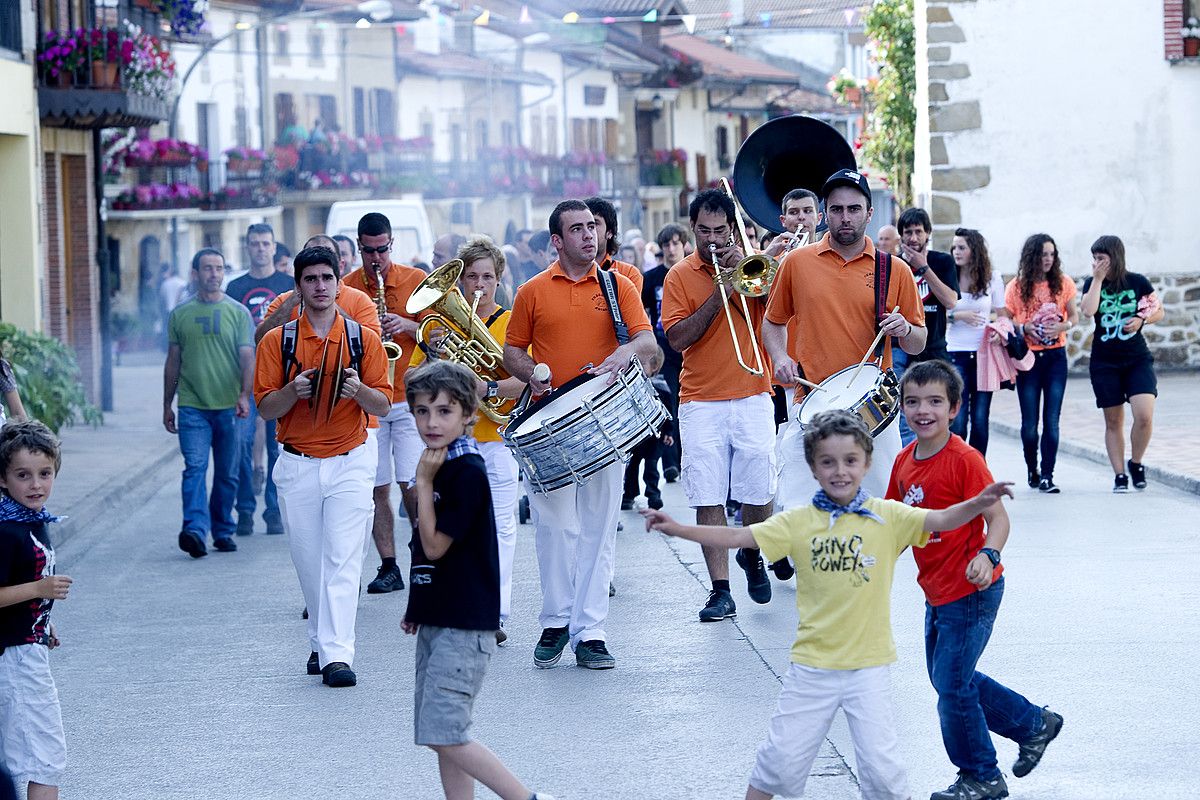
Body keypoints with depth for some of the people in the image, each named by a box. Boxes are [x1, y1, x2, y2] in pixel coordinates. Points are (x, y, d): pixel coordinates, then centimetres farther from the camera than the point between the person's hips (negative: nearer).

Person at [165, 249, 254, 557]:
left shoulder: (238, 312, 5)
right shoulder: (180, 314, 8)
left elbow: (248, 357, 0)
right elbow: (173, 361, 14)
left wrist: (244, 396, -15)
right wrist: (167, 405, 15)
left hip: (229, 406, 0)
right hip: (192, 405, 0)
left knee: (227, 474, 7)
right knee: (195, 468, -14)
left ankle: (222, 531, 19)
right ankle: (195, 530, -24)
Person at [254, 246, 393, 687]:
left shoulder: (363, 339, 2)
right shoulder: (277, 341, 3)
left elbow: (383, 406, 1)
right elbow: (265, 408, 1)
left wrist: (358, 390, -20)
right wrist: (292, 391, -19)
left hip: (350, 462, -2)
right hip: (297, 465, 2)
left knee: (342, 559, -11)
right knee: (308, 562, 8)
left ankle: (337, 654, -15)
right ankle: (322, 642, 24)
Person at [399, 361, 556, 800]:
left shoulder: (467, 471, -16)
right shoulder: (441, 466, 11)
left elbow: (435, 546, -17)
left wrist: (424, 482, -14)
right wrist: (417, 608, 20)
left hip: (464, 625, -9)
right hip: (437, 619, 9)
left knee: (445, 735, -12)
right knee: (441, 736, 9)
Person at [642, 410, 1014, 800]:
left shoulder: (887, 517, -4)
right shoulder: (798, 522, -1)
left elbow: (941, 519, -15)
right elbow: (736, 537, -3)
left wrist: (978, 504, -35)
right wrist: (676, 529, -12)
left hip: (868, 666, -1)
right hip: (811, 665, 1)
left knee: (881, 767, -2)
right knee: (783, 758, 8)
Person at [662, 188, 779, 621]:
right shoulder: (680, 276, 3)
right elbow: (677, 339, -7)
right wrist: (719, 295, -14)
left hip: (752, 397, 1)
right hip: (701, 402, -1)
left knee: (759, 493, 1)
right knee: (708, 499, -5)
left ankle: (752, 553, 31)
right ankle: (720, 591, -1)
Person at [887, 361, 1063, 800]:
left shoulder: (964, 459, -20)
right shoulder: (905, 461, 3)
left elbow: (998, 518, -22)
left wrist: (986, 556, -38)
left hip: (970, 592, -8)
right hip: (936, 592, 8)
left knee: (952, 685, -2)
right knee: (948, 678, 19)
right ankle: (1034, 724, 36)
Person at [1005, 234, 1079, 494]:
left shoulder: (1063, 284, 2)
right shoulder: (1016, 287, -2)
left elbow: (1074, 315, 10)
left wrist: (1063, 326, -11)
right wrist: (1023, 328, -15)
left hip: (1055, 355, 1)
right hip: (1028, 357, -1)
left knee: (1052, 419, -5)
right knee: (1030, 422, 2)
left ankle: (1046, 476, -3)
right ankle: (1032, 470, 24)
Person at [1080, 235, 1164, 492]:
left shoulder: (1138, 282, -2)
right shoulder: (1092, 283, 1)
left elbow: (1159, 311, 9)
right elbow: (1088, 310, -17)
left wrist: (1142, 320, -10)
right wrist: (1098, 279, -14)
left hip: (1137, 358, -1)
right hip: (1104, 362, 1)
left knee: (1144, 416, -16)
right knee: (1113, 422, 5)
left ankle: (1135, 464, 8)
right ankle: (1120, 476, 14)